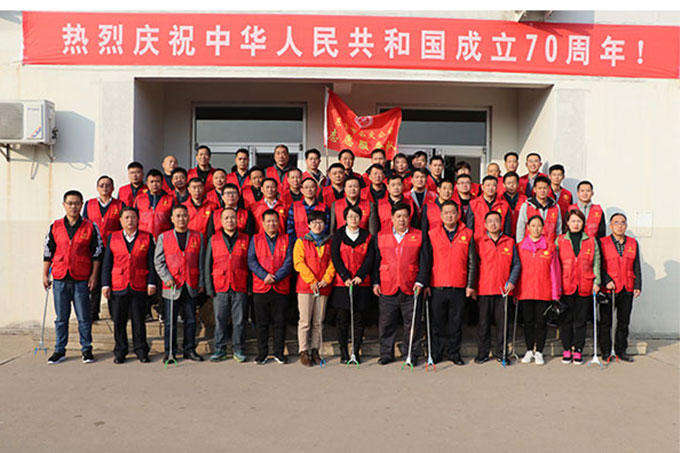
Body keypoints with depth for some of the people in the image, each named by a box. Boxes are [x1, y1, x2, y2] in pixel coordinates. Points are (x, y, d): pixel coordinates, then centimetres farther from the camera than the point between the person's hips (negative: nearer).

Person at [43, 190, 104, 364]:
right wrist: (45, 275, 8)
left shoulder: (90, 227, 1)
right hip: (60, 278, 2)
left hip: (82, 279, -2)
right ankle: (59, 350, 18)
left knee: (84, 316, 3)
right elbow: (48, 252, 12)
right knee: (61, 317, 8)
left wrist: (94, 275, -2)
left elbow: (97, 252, 3)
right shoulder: (55, 227, 7)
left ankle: (87, 349, 14)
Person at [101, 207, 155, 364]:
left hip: (139, 287, -1)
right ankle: (120, 351, 18)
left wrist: (151, 283, -3)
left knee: (139, 320, 5)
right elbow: (107, 263, 7)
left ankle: (141, 350, 15)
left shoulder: (147, 238, 4)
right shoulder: (112, 237, 7)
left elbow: (151, 262, 4)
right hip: (118, 286, 1)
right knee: (119, 321, 6)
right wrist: (105, 284, 1)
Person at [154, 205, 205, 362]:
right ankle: (169, 352, 12)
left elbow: (201, 262, 10)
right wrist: (167, 278, -10)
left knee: (190, 320, 7)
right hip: (172, 286, -1)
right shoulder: (163, 237, 6)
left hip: (191, 286, 1)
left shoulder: (198, 237, 9)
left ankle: (189, 350, 17)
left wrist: (201, 283, 5)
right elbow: (158, 261, 4)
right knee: (170, 321, 3)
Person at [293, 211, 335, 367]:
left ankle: (315, 351, 16)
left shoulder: (329, 242, 12)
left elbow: (332, 262, 8)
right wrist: (312, 281, -12)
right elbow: (298, 263, -5)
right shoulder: (302, 241, 4)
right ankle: (304, 352, 3)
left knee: (318, 321, 7)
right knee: (305, 321, -3)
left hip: (323, 286, 3)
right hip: (305, 286, -3)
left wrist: (326, 279, -8)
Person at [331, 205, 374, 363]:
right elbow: (335, 257, -2)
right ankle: (343, 352, 9)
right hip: (342, 283, -1)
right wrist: (345, 277, -12)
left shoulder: (367, 237, 9)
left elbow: (370, 258, 1)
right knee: (342, 318, 1)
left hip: (362, 283, 1)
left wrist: (360, 275, -12)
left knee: (359, 318, 3)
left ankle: (356, 351, 12)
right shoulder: (338, 235, 6)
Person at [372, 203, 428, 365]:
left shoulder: (419, 236, 5)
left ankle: (411, 354, 19)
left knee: (412, 324, 5)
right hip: (387, 289, 1)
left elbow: (423, 261, 2)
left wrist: (420, 282, -7)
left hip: (410, 289, -1)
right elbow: (375, 261, 10)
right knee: (386, 324, 7)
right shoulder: (380, 236, 9)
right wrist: (375, 282, 4)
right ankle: (386, 354, 20)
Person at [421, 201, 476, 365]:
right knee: (437, 322, 6)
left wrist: (470, 285, 1)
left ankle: (454, 353, 19)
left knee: (456, 322, 6)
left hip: (459, 287, 0)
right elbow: (426, 261, 6)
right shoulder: (432, 234, 5)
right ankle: (437, 353, 18)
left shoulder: (467, 234, 6)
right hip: (437, 286, 0)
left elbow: (472, 262, 5)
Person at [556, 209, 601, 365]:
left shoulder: (591, 241, 8)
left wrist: (596, 282, 1)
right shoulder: (559, 241, 6)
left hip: (585, 287, 1)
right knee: (566, 319, 4)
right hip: (565, 286, 0)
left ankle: (578, 350, 13)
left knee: (581, 320, 5)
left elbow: (596, 263, 9)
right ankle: (567, 350, 14)